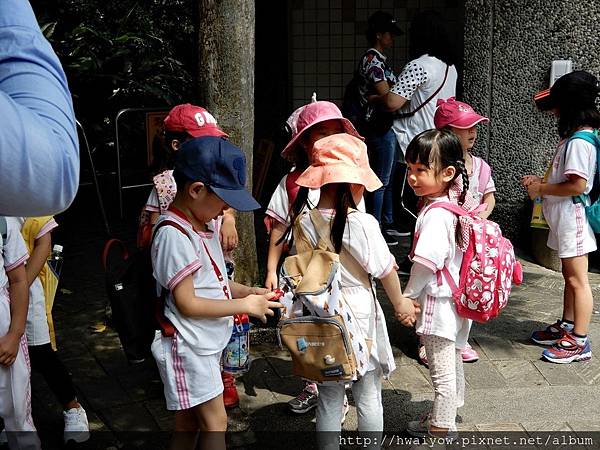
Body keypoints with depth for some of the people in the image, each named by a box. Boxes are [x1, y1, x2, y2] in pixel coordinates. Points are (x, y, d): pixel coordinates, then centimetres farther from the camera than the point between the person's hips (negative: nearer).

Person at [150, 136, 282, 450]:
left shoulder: (203, 223, 6)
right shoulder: (174, 235, -23)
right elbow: (187, 303, -22)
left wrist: (248, 291, 0)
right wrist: (244, 306, -17)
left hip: (205, 344, 9)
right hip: (189, 346, -9)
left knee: (188, 422, 18)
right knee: (215, 423, 0)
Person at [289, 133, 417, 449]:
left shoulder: (303, 223, -8)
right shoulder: (362, 224, -19)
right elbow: (386, 271, -9)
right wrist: (400, 304, 8)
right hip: (360, 316, -3)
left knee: (328, 400, 15)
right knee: (369, 399, 14)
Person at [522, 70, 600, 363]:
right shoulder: (574, 136, 11)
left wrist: (541, 189, -15)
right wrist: (541, 182, 7)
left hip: (574, 219, -10)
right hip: (565, 219, 10)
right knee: (569, 276, 19)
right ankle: (566, 327, 31)